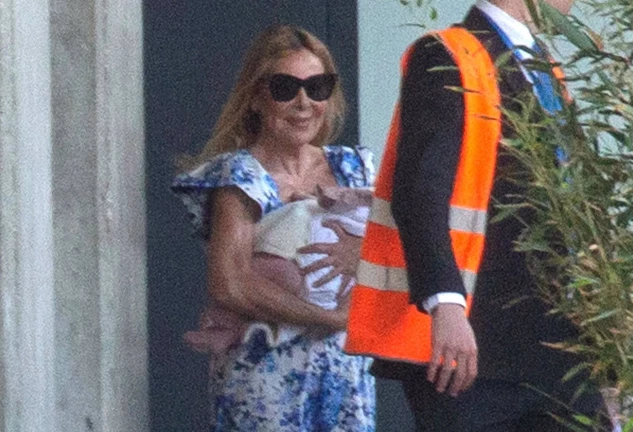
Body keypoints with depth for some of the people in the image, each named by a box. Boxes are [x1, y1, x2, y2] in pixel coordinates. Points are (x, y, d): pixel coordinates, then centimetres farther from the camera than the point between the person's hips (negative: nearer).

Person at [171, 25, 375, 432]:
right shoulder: (239, 177, -5)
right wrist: (333, 318, -15)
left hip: (347, 378, 5)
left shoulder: (351, 169, 13)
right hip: (264, 383, -5)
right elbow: (230, 285, -19)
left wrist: (363, 253, -14)